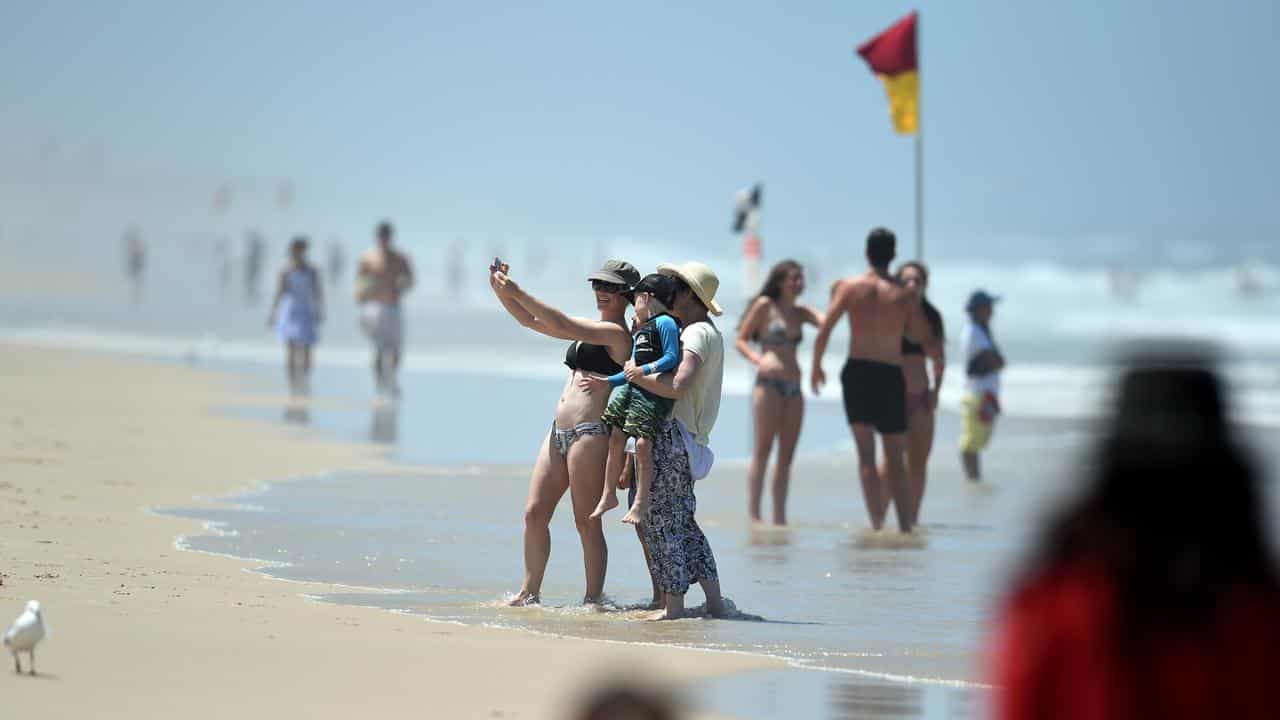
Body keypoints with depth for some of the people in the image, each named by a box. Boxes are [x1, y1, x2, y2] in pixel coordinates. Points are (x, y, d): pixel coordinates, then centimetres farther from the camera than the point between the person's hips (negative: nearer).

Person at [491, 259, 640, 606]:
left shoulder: (617, 334, -10)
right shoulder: (589, 328, 18)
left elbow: (561, 326, -20)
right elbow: (531, 320, 21)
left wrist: (517, 292, -20)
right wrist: (501, 291, 6)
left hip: (591, 434, -9)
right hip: (559, 431, 9)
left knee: (587, 522, -5)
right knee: (535, 513, 6)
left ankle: (594, 599, 1)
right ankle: (530, 592, 13)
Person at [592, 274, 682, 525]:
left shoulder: (665, 323, -5)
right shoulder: (641, 332, 22)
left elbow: (671, 358, -14)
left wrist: (644, 370, -21)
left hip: (654, 392, -9)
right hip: (630, 389, 9)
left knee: (643, 443, -14)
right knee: (615, 438, 3)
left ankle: (642, 500, -6)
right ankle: (609, 495, 10)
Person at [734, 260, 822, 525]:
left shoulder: (800, 312, 17)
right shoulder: (765, 305, 2)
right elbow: (740, 340, 1)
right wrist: (756, 359, -16)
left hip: (794, 386, 6)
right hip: (769, 382, -6)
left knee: (787, 455, 3)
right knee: (763, 450, -11)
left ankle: (780, 517, 4)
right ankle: (753, 514, -13)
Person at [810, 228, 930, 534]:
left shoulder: (850, 287, -1)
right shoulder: (903, 294, 3)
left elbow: (824, 329, -6)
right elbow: (921, 336, 6)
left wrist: (816, 366, 7)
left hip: (858, 371, -1)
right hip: (892, 375, 1)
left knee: (866, 454, -1)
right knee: (896, 461, 10)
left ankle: (877, 522, -14)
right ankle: (906, 524, 5)